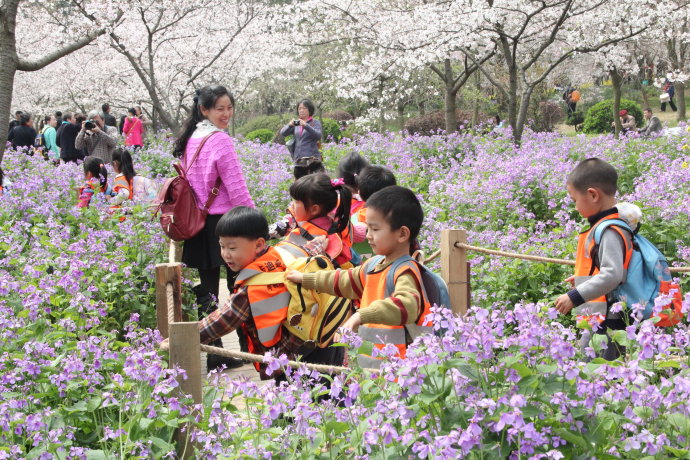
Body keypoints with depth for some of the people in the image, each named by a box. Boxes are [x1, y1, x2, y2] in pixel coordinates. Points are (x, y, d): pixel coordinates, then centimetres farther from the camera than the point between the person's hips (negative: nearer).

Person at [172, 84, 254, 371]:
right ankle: (248, 349, 13)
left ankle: (212, 353, 9)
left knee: (207, 288, 7)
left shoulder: (190, 139, 9)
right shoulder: (220, 140, -15)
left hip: (198, 224, 7)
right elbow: (237, 190, -16)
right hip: (224, 222, -7)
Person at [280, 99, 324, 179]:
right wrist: (290, 125, -14)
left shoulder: (315, 123, 5)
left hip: (312, 160, -5)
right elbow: (283, 133, 6)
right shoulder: (296, 123, 16)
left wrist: (305, 125, -23)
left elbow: (319, 136, -12)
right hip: (298, 161, 5)